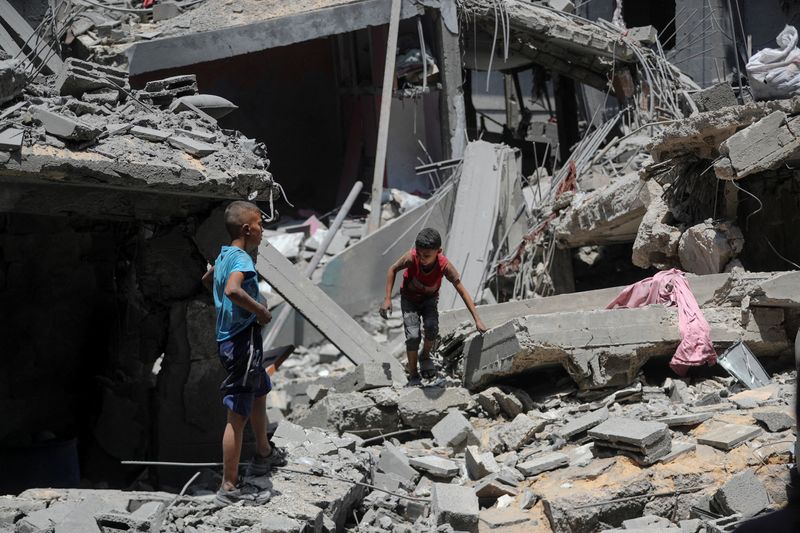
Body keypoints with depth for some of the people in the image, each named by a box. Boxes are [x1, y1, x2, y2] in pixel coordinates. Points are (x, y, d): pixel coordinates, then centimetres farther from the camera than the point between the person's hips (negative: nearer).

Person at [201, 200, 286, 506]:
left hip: (229, 338, 11)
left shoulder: (224, 256, 10)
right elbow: (233, 289, -39)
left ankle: (264, 454, 49)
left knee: (260, 394, 30)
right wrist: (261, 310, -25)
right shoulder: (242, 259, -20)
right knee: (238, 415, -6)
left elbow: (207, 281, 30)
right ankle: (230, 488, -1)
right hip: (242, 340, -11)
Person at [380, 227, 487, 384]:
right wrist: (388, 299, -16)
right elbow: (393, 269, -13)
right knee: (413, 336, -18)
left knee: (432, 328, -25)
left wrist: (477, 320, -26)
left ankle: (425, 356, 7)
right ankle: (413, 377, 0)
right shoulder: (411, 258, -35)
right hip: (409, 299, 0)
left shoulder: (444, 266, -33)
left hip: (429, 299, 1)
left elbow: (462, 291, -24)